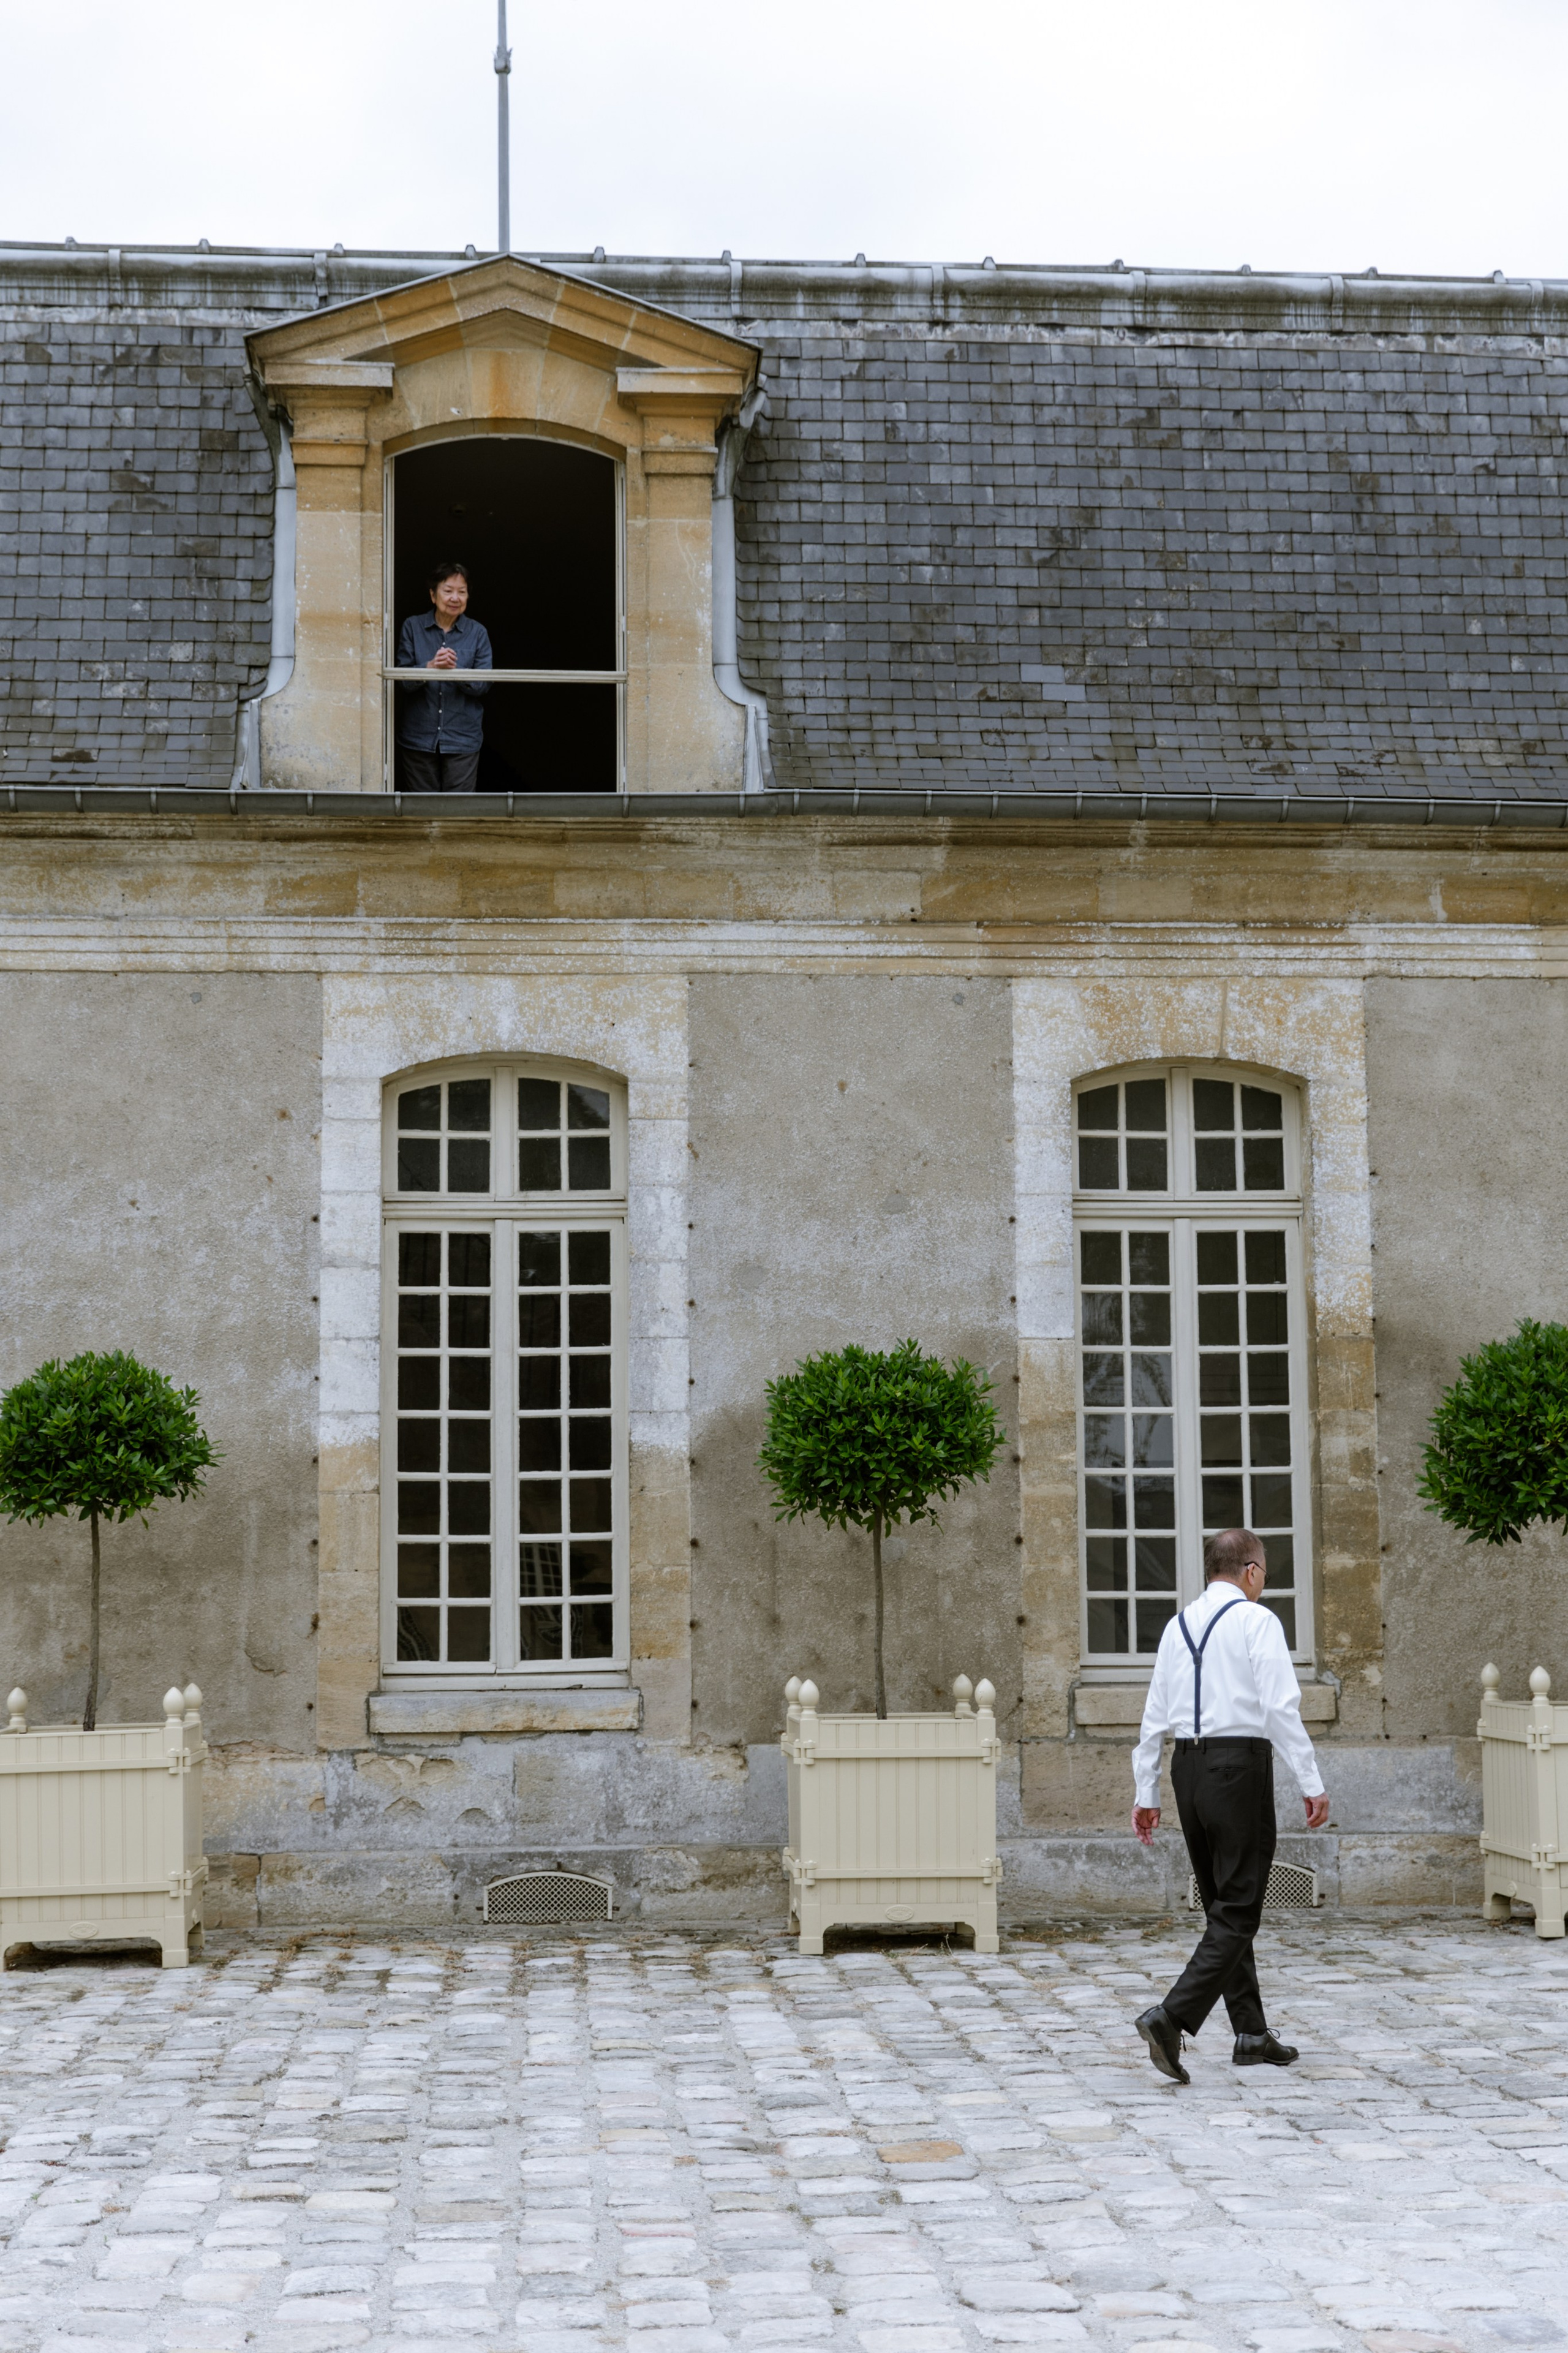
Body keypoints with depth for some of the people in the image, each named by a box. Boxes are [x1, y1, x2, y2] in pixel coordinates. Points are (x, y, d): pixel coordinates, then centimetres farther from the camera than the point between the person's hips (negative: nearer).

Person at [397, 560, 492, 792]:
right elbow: (402, 682, -5)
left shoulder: (477, 633, 4)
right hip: (419, 737, 0)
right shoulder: (412, 627, 3)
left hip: (463, 738, 0)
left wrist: (456, 671, -23)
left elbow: (484, 685, -4)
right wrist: (430, 668, -24)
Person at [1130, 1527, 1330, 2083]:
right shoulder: (1255, 1620, -6)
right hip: (1239, 1764, -7)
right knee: (1238, 1912, -4)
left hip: (1188, 1766, 7)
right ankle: (1171, 2017, -19)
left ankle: (1251, 2034, 19)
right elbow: (1281, 1707, -14)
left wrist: (1146, 1793, 21)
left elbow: (1155, 1715, 15)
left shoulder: (1179, 1626, 13)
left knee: (1222, 1905, 15)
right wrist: (1311, 1784, -12)